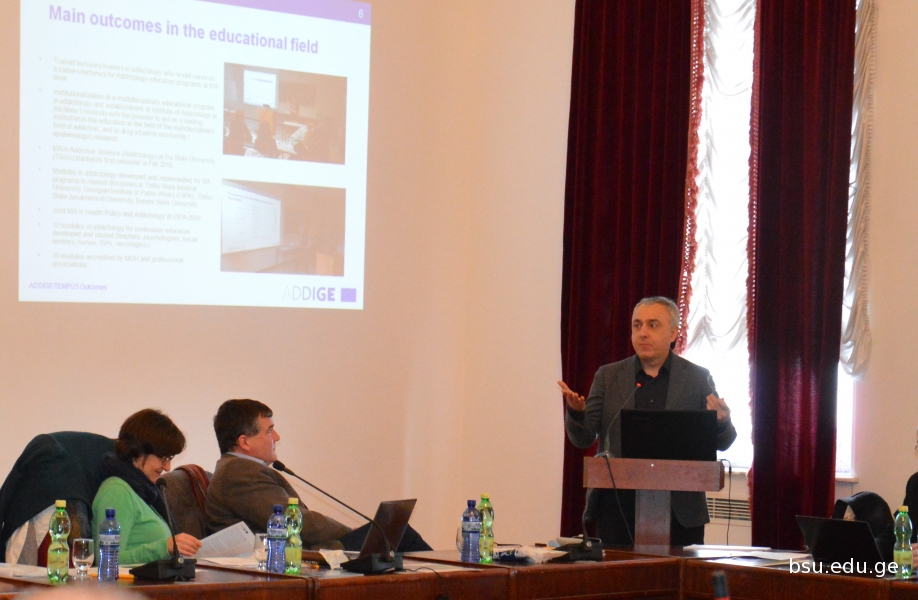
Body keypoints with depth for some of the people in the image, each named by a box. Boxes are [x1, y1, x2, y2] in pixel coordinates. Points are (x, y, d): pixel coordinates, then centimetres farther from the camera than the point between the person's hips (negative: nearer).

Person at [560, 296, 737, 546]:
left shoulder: (697, 378, 6)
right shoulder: (608, 376, 10)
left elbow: (721, 443, 6)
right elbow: (583, 438, 7)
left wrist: (721, 423, -17)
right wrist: (576, 412, -15)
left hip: (680, 509, -1)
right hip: (618, 505, 1)